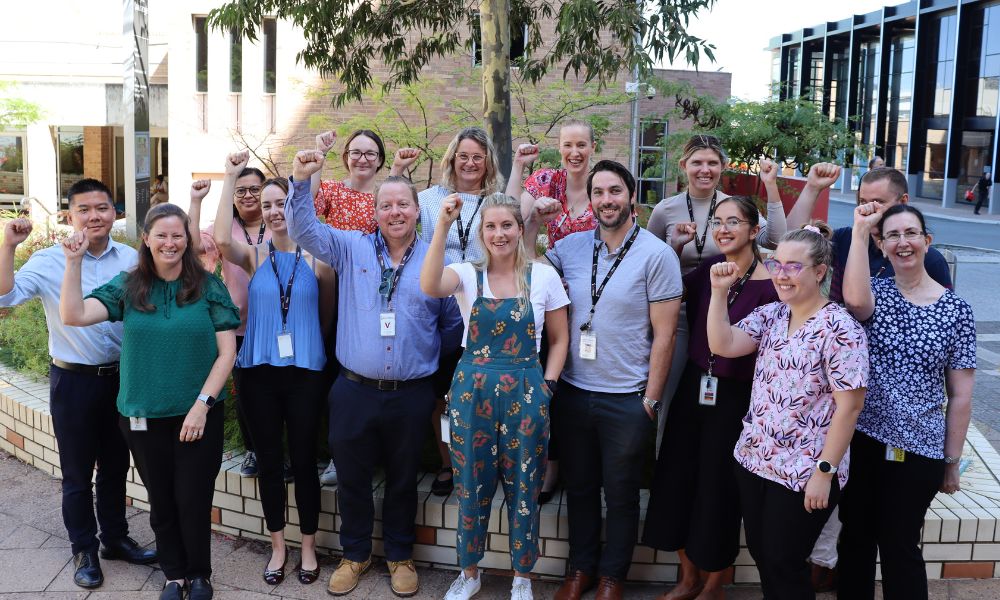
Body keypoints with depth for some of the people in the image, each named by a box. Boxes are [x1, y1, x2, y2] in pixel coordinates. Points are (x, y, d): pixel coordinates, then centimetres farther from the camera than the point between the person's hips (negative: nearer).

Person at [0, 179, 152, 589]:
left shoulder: (132, 259, -1)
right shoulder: (49, 262, -10)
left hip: (121, 377, 3)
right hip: (74, 382, -3)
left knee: (115, 465, 18)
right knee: (77, 472, 9)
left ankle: (115, 538, 36)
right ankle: (84, 551, 26)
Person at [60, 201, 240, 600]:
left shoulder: (208, 286, -5)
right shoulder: (128, 287, 1)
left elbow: (227, 350, -7)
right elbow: (73, 315, -11)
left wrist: (201, 404, -13)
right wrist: (74, 262, -17)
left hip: (199, 414, -2)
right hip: (143, 416, 2)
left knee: (193, 500, 6)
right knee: (161, 501, 14)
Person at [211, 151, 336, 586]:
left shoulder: (318, 258, -4)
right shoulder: (253, 257, -1)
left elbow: (328, 316, 8)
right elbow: (222, 240, -22)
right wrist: (231, 179, -19)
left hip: (305, 372, -1)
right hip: (259, 372, 2)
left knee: (303, 460, 8)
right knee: (269, 460, 11)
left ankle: (308, 547, 25)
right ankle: (277, 546, 27)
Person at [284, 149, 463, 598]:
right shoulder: (351, 249, 2)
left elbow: (455, 324, 9)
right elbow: (304, 229, -8)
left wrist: (428, 352, 5)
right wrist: (301, 180, -21)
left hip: (411, 395, 0)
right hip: (354, 391, 1)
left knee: (403, 481, 14)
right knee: (351, 479, 13)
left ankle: (400, 556, 34)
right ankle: (355, 554, 33)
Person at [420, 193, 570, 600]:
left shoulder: (544, 276, -1)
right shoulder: (467, 273, -1)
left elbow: (559, 339, 6)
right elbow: (430, 286, -25)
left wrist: (546, 386, -4)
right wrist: (443, 226, -30)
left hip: (525, 393, 0)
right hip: (472, 391, 1)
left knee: (523, 488, 10)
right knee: (471, 486, 12)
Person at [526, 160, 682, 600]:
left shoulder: (656, 255, -10)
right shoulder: (571, 246, 1)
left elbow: (664, 334, -9)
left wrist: (651, 399, -10)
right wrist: (531, 226, -4)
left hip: (627, 399, -3)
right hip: (573, 392, 4)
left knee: (620, 496, 13)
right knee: (579, 487, 18)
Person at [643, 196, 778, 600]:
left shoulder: (767, 286, -15)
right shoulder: (710, 268, 2)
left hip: (734, 397, -6)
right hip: (693, 386, 6)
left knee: (718, 489, 7)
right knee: (676, 479, 12)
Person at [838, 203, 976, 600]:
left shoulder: (956, 311, -2)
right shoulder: (876, 292, 2)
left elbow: (960, 396, 0)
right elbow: (855, 300, -26)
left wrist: (952, 462, 0)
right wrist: (860, 229, -22)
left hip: (918, 451, -2)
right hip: (861, 439, 2)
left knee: (900, 546, 8)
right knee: (855, 540, 14)